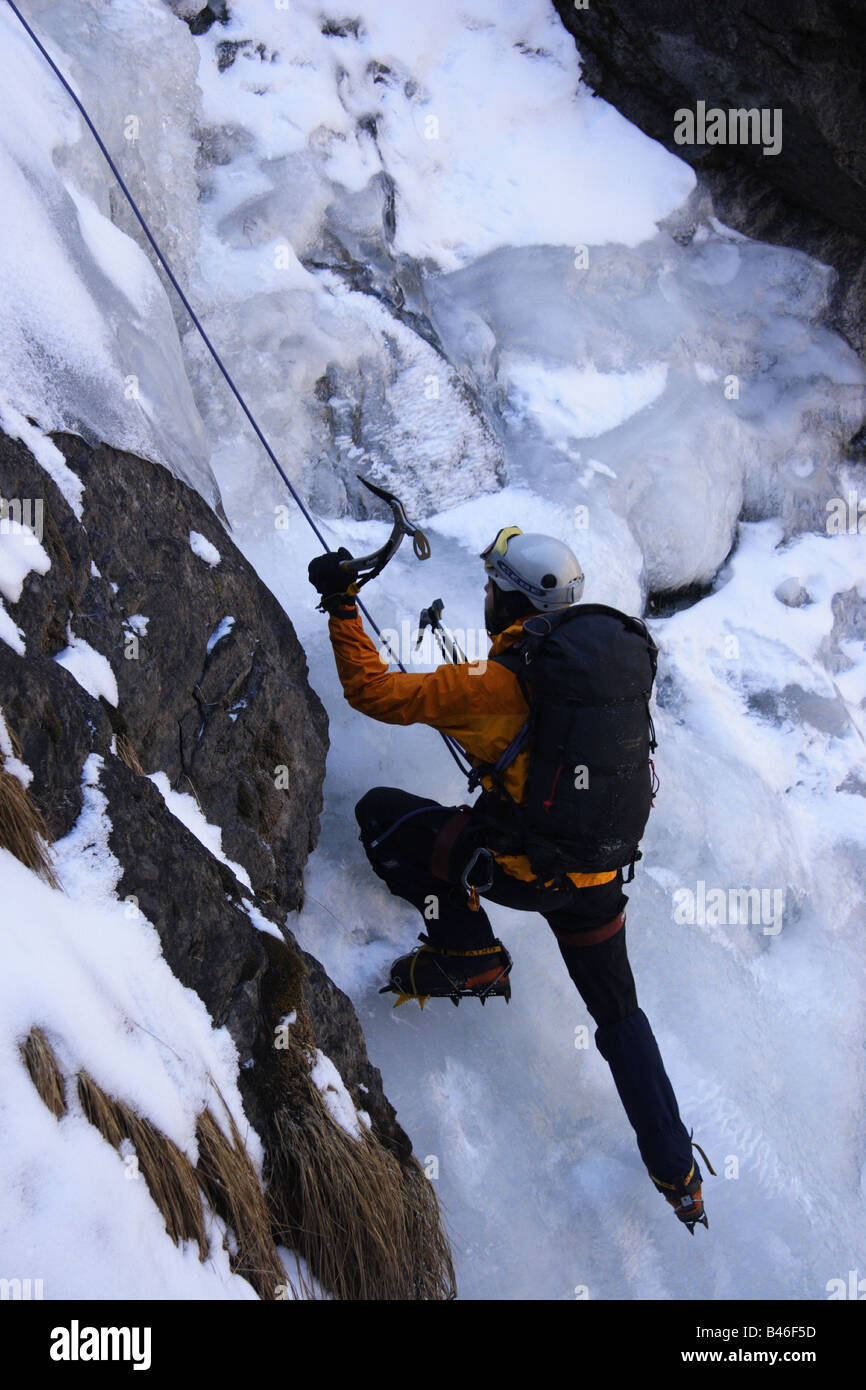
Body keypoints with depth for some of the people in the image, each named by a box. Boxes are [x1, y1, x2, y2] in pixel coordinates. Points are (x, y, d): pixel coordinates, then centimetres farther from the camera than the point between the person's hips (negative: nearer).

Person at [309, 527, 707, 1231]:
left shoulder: (498, 683, -18)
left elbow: (375, 691, -12)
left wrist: (342, 608, -1)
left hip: (514, 866, -7)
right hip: (598, 874, 7)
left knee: (380, 812, 11)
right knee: (619, 1013, 25)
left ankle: (472, 959, 10)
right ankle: (679, 1173, 27)